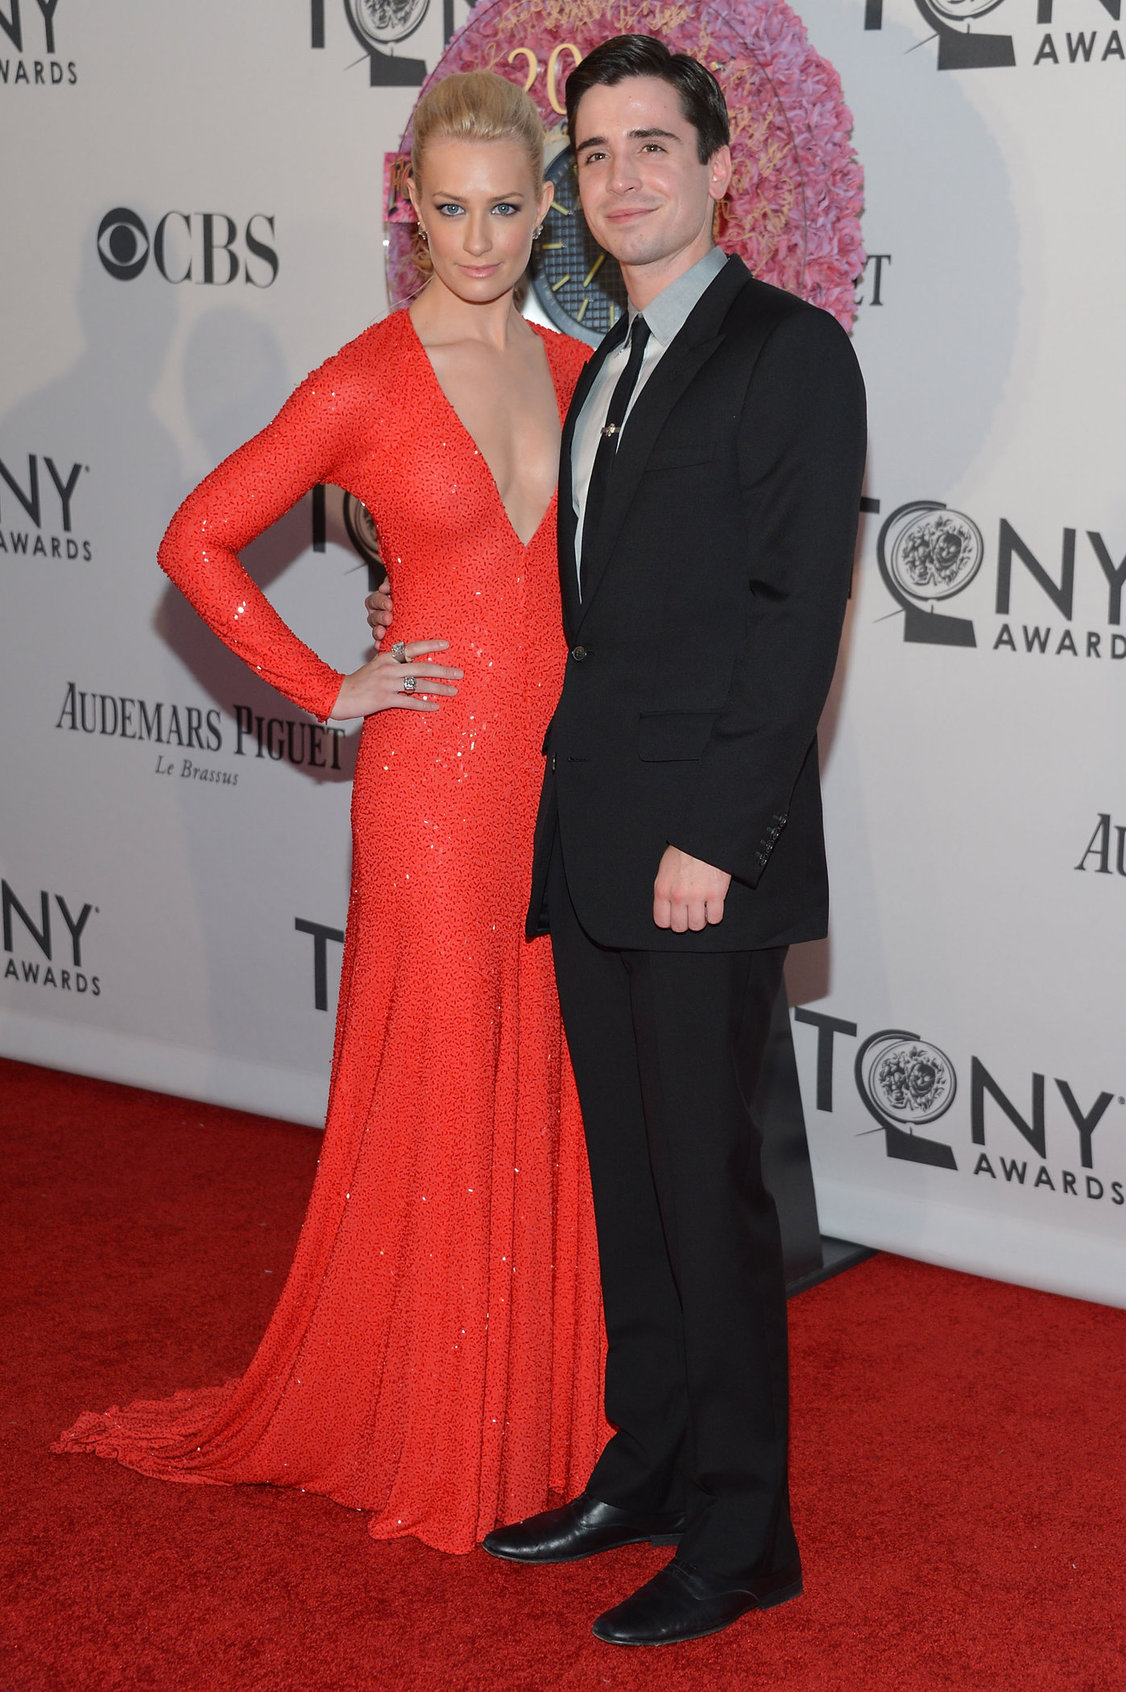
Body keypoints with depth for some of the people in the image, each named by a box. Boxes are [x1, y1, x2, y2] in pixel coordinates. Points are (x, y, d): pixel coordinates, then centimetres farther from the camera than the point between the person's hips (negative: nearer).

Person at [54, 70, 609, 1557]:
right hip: (438, 768, -5)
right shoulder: (367, 383, -7)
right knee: (439, 1087, 3)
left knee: (552, 1091, 10)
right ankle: (429, 1441, 19)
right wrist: (325, 691, -7)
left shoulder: (578, 372, 7)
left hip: (563, 768, 5)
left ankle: (544, 1414, 25)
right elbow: (198, 540, -5)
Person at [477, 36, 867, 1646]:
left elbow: (798, 616, -14)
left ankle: (739, 1533, 11)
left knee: (706, 1183, -2)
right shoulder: (603, 373, 18)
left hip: (705, 852, -8)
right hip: (590, 848, 8)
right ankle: (645, 1468, 28)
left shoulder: (792, 349, -7)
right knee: (626, 1174, 15)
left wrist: (715, 840, -19)